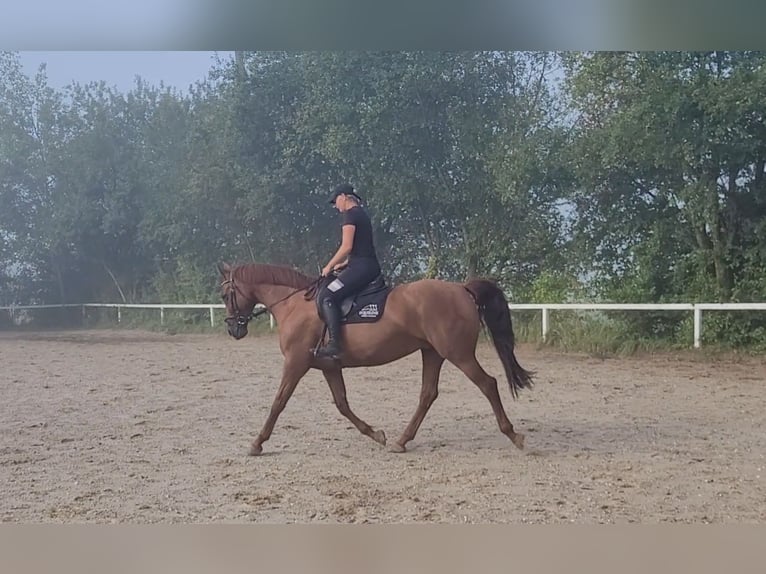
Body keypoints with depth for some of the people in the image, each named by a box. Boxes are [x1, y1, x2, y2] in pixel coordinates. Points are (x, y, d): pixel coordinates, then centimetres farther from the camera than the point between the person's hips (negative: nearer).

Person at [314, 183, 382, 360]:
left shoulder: (349, 214, -7)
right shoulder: (361, 213, 22)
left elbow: (347, 247, -15)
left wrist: (329, 266, -5)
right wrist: (342, 264, 20)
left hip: (361, 267, -11)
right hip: (371, 267, 11)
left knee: (326, 296, -18)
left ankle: (334, 344, -28)